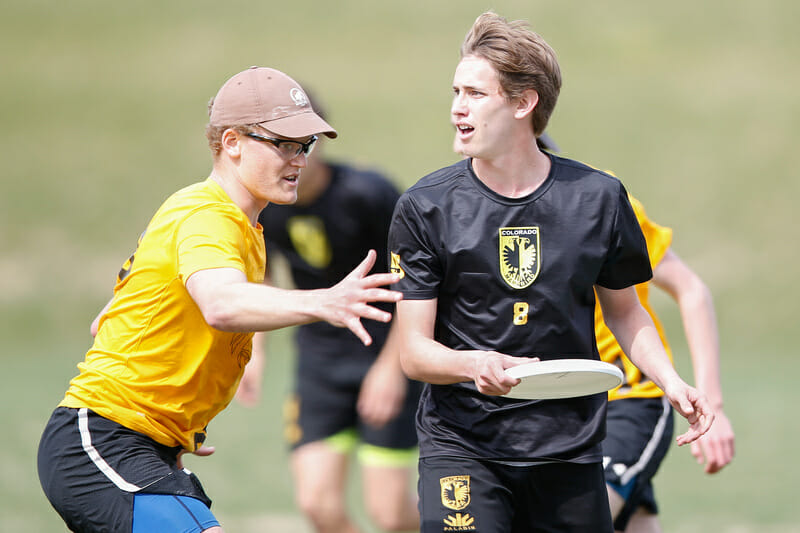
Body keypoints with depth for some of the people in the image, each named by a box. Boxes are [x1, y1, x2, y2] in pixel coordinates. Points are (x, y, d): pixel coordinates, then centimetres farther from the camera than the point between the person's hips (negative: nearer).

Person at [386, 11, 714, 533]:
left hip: (569, 446, 2)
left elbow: (624, 310, 17)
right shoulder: (425, 207, -2)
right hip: (461, 445, -2)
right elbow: (415, 350, -4)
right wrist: (474, 364, -25)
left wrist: (670, 381, 0)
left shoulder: (597, 197, 2)